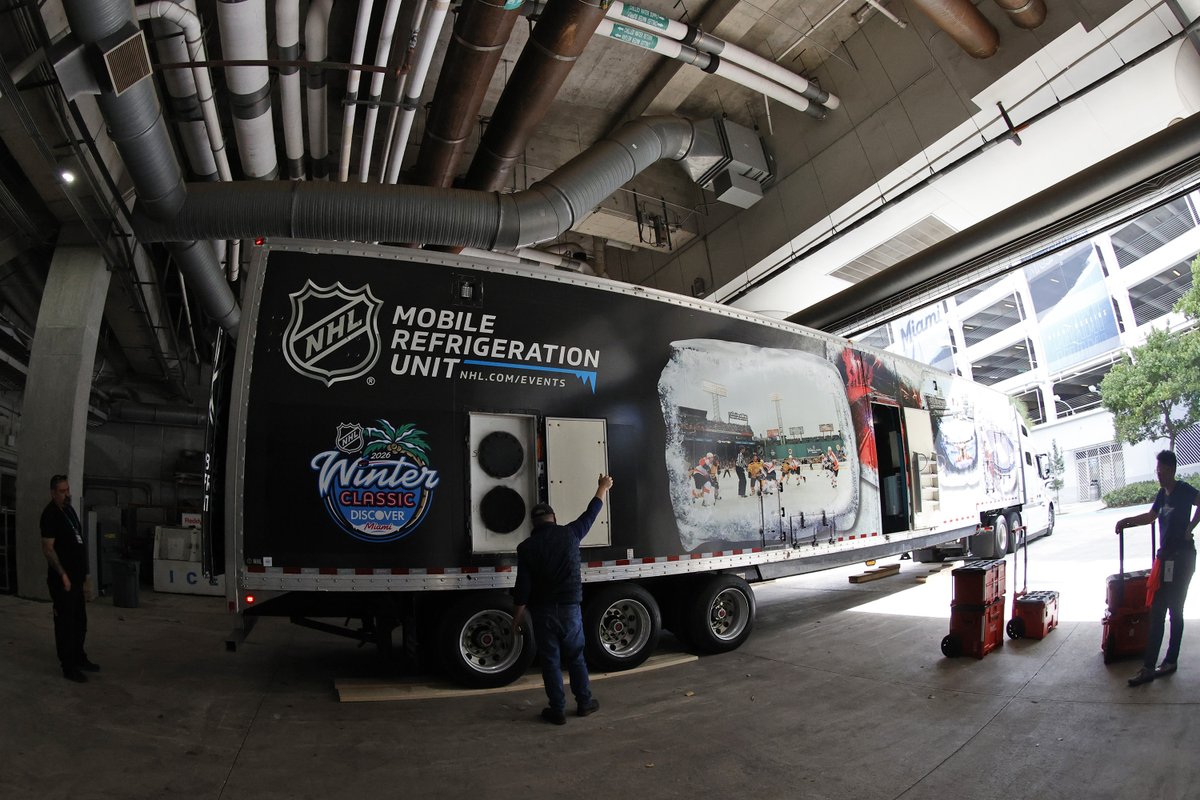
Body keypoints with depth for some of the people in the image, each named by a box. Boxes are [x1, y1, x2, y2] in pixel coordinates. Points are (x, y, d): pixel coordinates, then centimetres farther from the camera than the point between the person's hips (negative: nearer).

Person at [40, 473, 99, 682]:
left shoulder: (69, 510, 13)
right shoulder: (50, 514, -14)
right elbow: (48, 548, -18)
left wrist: (84, 571, 18)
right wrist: (62, 575, -22)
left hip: (76, 577, 9)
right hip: (62, 579, -9)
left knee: (80, 621, 17)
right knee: (65, 622, -1)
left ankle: (79, 658, 30)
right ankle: (68, 667, 7)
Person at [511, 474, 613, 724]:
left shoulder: (526, 547, -6)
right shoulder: (569, 533, -3)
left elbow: (522, 588, -8)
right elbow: (590, 513, 13)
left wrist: (516, 619, 1)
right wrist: (603, 488, 28)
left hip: (542, 612, -1)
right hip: (570, 608, 1)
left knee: (551, 662, 9)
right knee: (576, 658, 17)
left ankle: (558, 710, 13)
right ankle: (584, 702, 26)